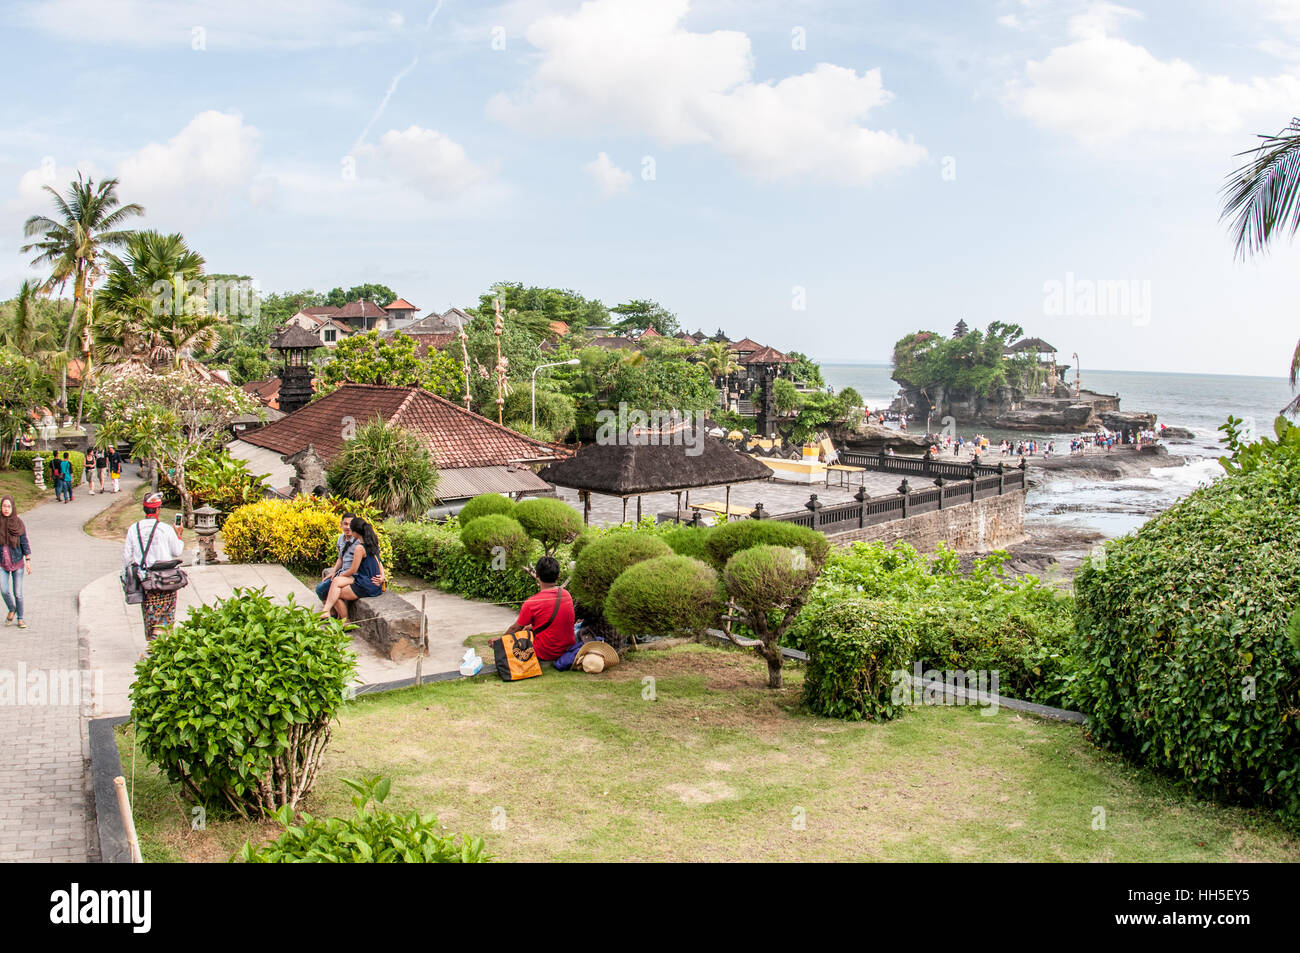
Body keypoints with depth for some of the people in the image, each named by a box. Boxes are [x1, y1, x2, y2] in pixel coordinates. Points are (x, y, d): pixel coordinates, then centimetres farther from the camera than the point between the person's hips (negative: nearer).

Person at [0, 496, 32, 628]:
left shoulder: (18, 523, -6)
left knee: (18, 593, 3)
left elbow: (24, 542, -1)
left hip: (17, 562, -1)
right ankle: (11, 610, 19)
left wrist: (28, 560, -3)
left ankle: (20, 618, 19)